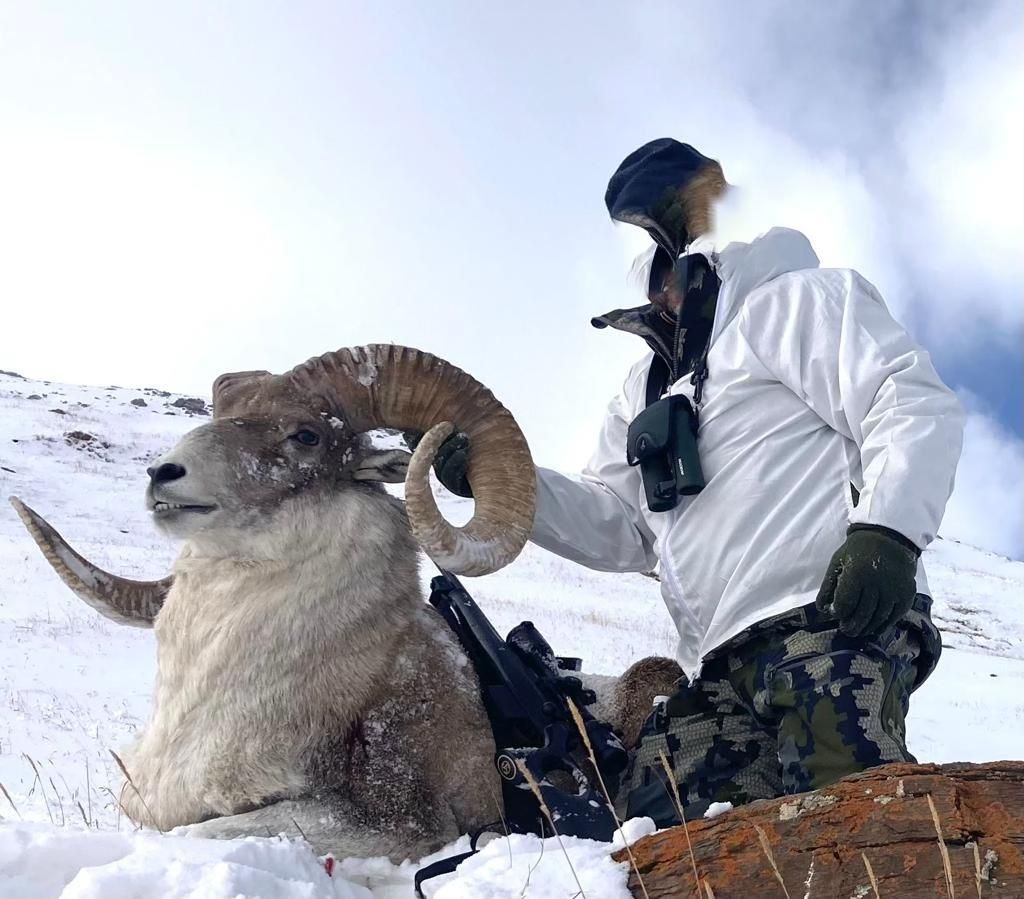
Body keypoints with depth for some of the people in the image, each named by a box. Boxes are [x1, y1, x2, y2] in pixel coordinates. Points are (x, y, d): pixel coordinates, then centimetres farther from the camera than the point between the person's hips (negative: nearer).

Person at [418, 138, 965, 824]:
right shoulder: (646, 389, 32)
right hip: (722, 672, 8)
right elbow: (614, 525, 22)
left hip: (832, 621, -8)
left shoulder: (791, 300, 9)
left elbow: (915, 404, -4)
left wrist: (886, 531, -21)